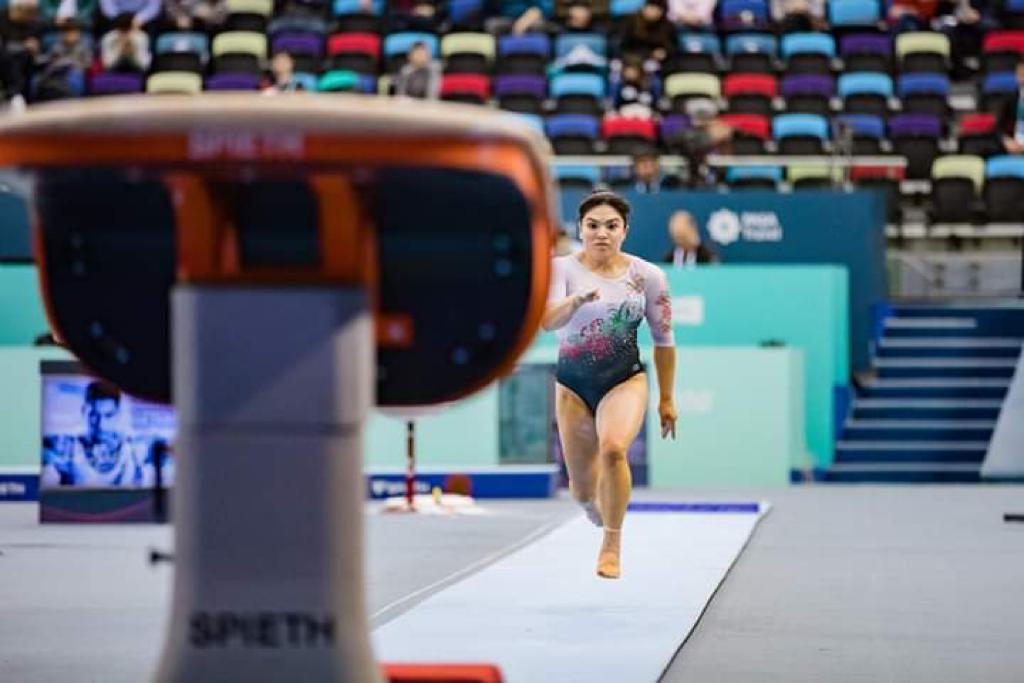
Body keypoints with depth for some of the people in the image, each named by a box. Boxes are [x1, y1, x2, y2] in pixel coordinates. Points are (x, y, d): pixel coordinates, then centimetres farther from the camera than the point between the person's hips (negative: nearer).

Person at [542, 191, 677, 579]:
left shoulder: (647, 276, -3)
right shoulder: (562, 268, -8)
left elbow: (663, 339, 7)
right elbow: (548, 321, -25)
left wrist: (666, 399, 11)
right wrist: (576, 301, -46)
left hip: (626, 380, -1)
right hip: (572, 384, 1)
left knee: (613, 448, -31)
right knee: (582, 490, 8)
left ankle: (612, 546, -18)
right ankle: (601, 513, 47)